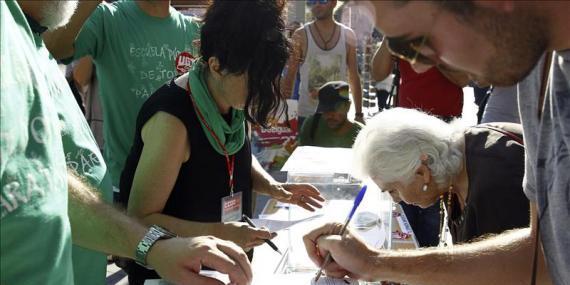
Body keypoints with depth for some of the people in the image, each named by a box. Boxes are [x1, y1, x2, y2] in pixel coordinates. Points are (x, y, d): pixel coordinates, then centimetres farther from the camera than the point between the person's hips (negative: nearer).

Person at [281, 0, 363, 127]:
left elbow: (354, 77, 8)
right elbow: (289, 76, -1)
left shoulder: (347, 35, 4)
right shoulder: (301, 36, -2)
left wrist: (359, 114, 6)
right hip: (307, 115, -2)